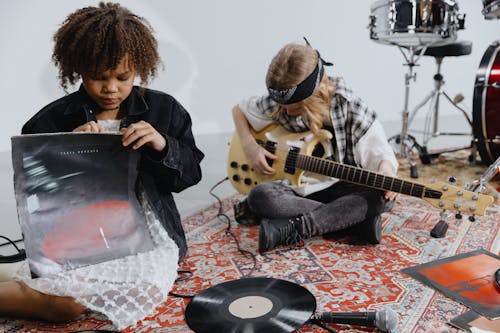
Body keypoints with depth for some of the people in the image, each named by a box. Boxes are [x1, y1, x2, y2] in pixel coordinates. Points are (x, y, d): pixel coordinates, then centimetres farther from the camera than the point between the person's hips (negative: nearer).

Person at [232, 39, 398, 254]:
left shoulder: (349, 108, -12)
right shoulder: (278, 103, -7)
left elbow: (382, 154, -8)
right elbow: (239, 110, 11)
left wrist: (386, 172, -31)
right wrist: (250, 146, -5)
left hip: (338, 187, 0)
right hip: (296, 187, 1)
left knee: (381, 195, -31)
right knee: (259, 196, -32)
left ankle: (289, 229, -34)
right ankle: (357, 221, -28)